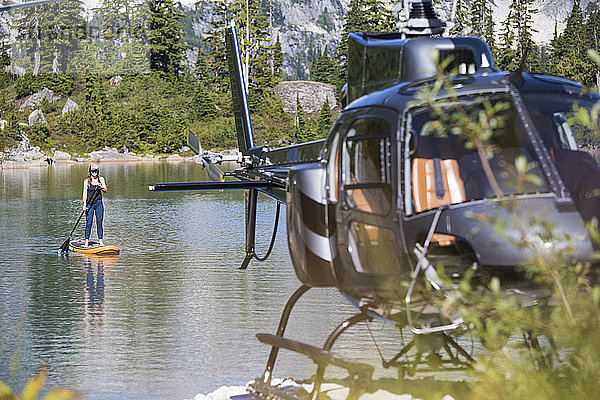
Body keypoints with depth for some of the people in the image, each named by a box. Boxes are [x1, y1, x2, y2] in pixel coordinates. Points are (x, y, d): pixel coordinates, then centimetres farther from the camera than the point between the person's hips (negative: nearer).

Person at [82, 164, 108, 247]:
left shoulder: (101, 179, 8)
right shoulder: (87, 181, -1)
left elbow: (106, 190, 3)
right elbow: (85, 193, -7)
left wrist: (101, 187, -19)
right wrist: (84, 204, -17)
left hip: (99, 203, 2)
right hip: (89, 203, -2)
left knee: (99, 224, 3)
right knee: (89, 223, -6)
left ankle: (101, 242, 7)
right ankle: (86, 242, -3)